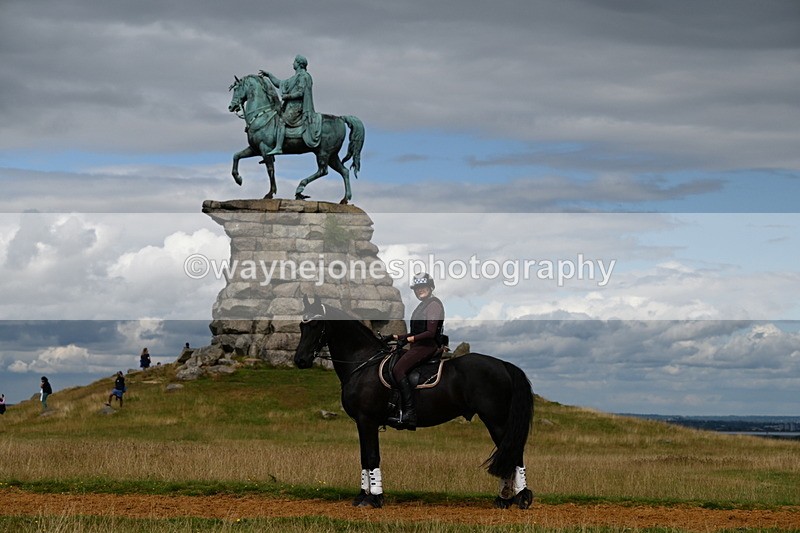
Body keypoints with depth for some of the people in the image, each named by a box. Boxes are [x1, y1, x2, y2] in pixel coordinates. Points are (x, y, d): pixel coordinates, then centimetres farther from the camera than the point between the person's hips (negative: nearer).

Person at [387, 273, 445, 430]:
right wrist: (398, 337, 19)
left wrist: (412, 338, -19)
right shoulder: (423, 305, 23)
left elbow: (430, 332, -17)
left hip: (427, 346, -11)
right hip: (419, 346, 11)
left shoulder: (433, 304, -8)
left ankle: (410, 414, -32)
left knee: (398, 369, -25)